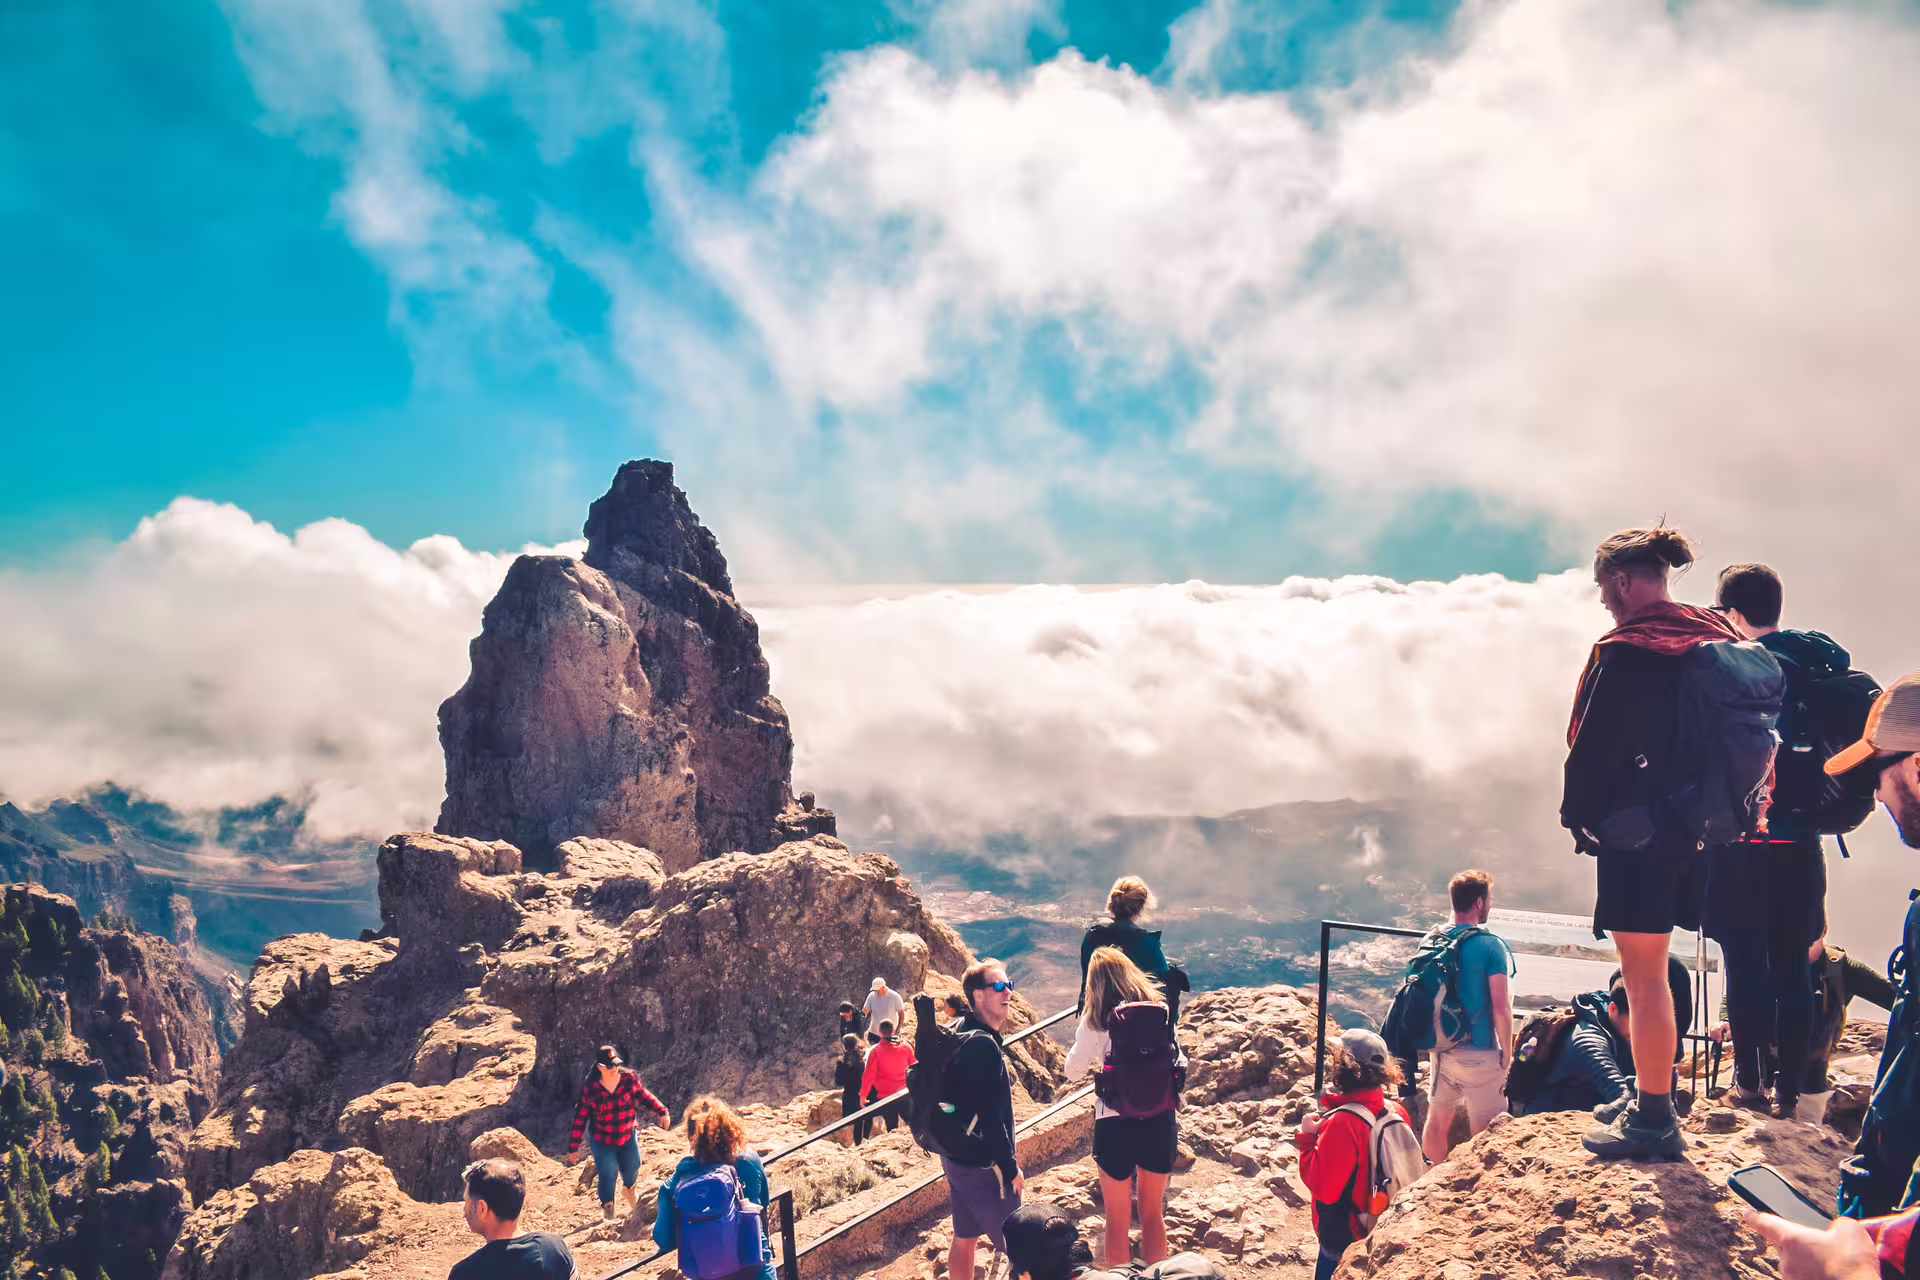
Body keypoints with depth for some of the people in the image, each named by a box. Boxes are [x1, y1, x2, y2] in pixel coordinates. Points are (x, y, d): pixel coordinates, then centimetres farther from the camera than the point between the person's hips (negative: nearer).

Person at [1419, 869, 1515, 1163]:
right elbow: (1501, 1009, -17)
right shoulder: (1491, 946, -15)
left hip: (1441, 1049, 6)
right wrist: (1507, 1054, -5)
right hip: (1480, 1054, -6)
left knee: (1437, 1123, 17)